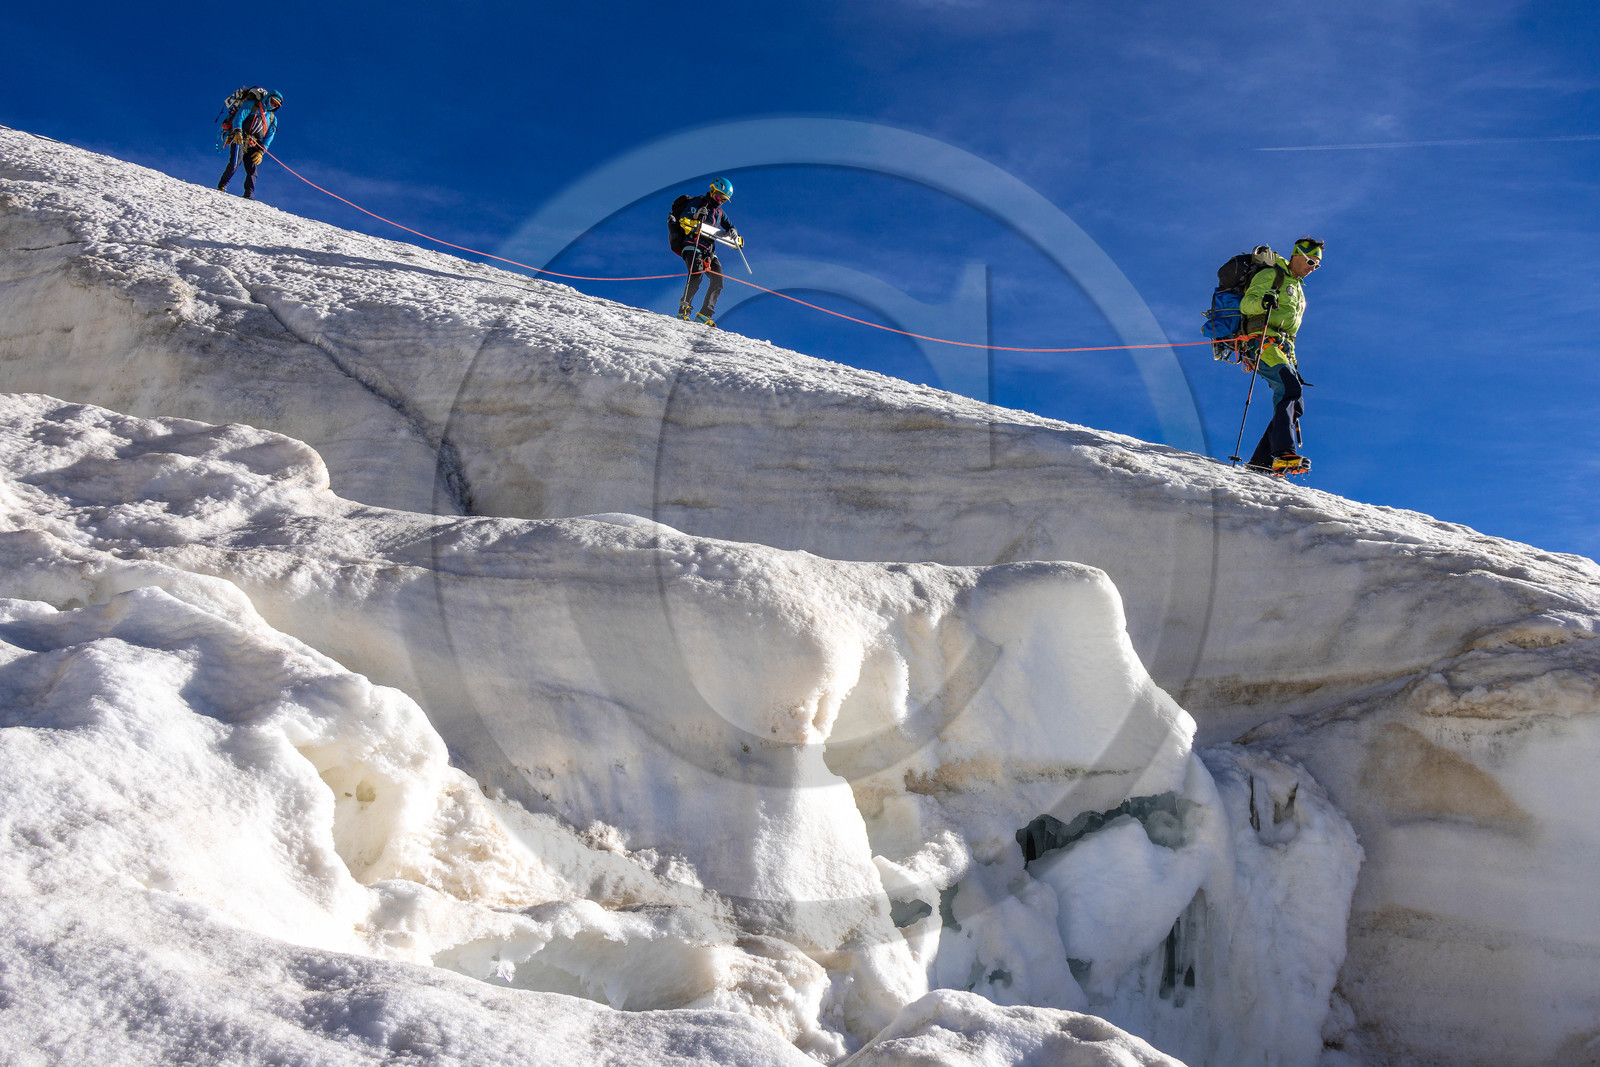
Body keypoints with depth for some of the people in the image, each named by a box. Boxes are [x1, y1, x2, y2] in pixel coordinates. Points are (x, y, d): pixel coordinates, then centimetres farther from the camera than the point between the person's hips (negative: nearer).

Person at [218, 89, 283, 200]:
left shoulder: (272, 119, 24)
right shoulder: (251, 105, 10)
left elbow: (269, 137, 14)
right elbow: (239, 117, -3)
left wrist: (261, 152, -1)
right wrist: (237, 132, -20)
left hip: (252, 145, 5)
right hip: (238, 138, -5)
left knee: (252, 168, -10)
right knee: (235, 163, -21)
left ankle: (249, 195, -12)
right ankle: (222, 186, -12)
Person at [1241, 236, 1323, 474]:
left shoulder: (1297, 288, 31)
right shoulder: (1271, 275, 5)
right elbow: (1245, 304, -8)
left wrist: (1293, 362, 25)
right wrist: (1262, 302, -30)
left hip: (1281, 349, 9)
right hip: (1263, 341, -9)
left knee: (1295, 404, -1)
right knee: (1289, 389, -29)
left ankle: (1261, 462, -3)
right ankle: (1285, 453, -44)